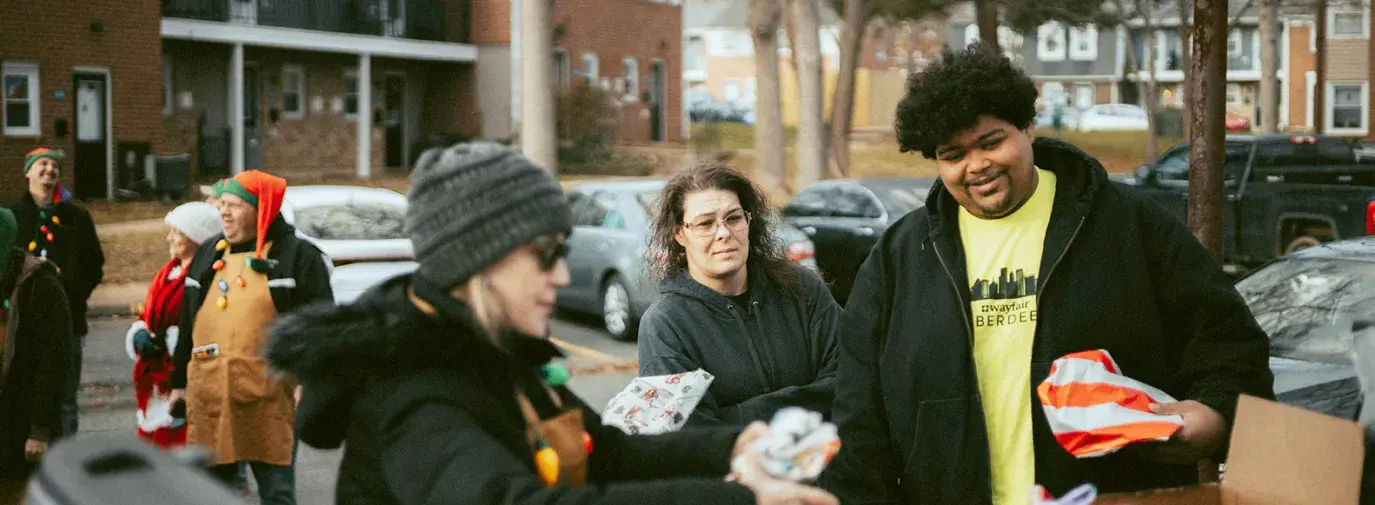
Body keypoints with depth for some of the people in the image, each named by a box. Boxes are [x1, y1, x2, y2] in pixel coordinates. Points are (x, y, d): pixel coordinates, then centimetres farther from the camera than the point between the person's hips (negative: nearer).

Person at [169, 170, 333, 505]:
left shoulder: (298, 256, -2)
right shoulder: (208, 255, 16)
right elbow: (188, 323, 21)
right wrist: (179, 381, 21)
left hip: (269, 399, -5)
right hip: (210, 398, 5)